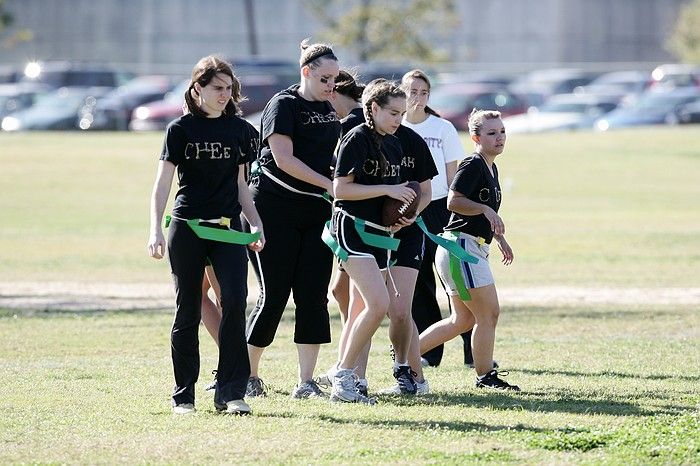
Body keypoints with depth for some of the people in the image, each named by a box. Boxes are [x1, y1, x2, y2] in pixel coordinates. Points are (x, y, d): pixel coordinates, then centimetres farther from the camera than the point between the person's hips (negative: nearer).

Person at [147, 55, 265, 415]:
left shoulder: (239, 129, 11)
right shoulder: (181, 129, 0)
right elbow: (163, 183, -3)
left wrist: (256, 224, 12)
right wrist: (155, 230, -13)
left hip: (227, 228, 2)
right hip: (187, 229, -2)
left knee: (235, 301, -14)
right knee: (187, 312, 3)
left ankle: (230, 392, -11)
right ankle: (183, 396, 12)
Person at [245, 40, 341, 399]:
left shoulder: (327, 108, 15)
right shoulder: (284, 105, -9)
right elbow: (284, 158, -18)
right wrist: (329, 185, -19)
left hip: (315, 212, 7)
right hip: (276, 209, -7)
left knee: (313, 295, -1)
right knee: (274, 295, -3)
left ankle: (306, 383, 1)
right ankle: (248, 375, 11)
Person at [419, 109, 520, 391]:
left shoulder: (491, 169, 18)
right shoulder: (472, 166, -13)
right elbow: (454, 201, -24)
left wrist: (499, 237, 28)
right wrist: (485, 209, -29)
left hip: (473, 249, 11)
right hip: (461, 248, -11)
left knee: (463, 319, 15)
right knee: (489, 312, -7)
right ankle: (485, 376, 0)